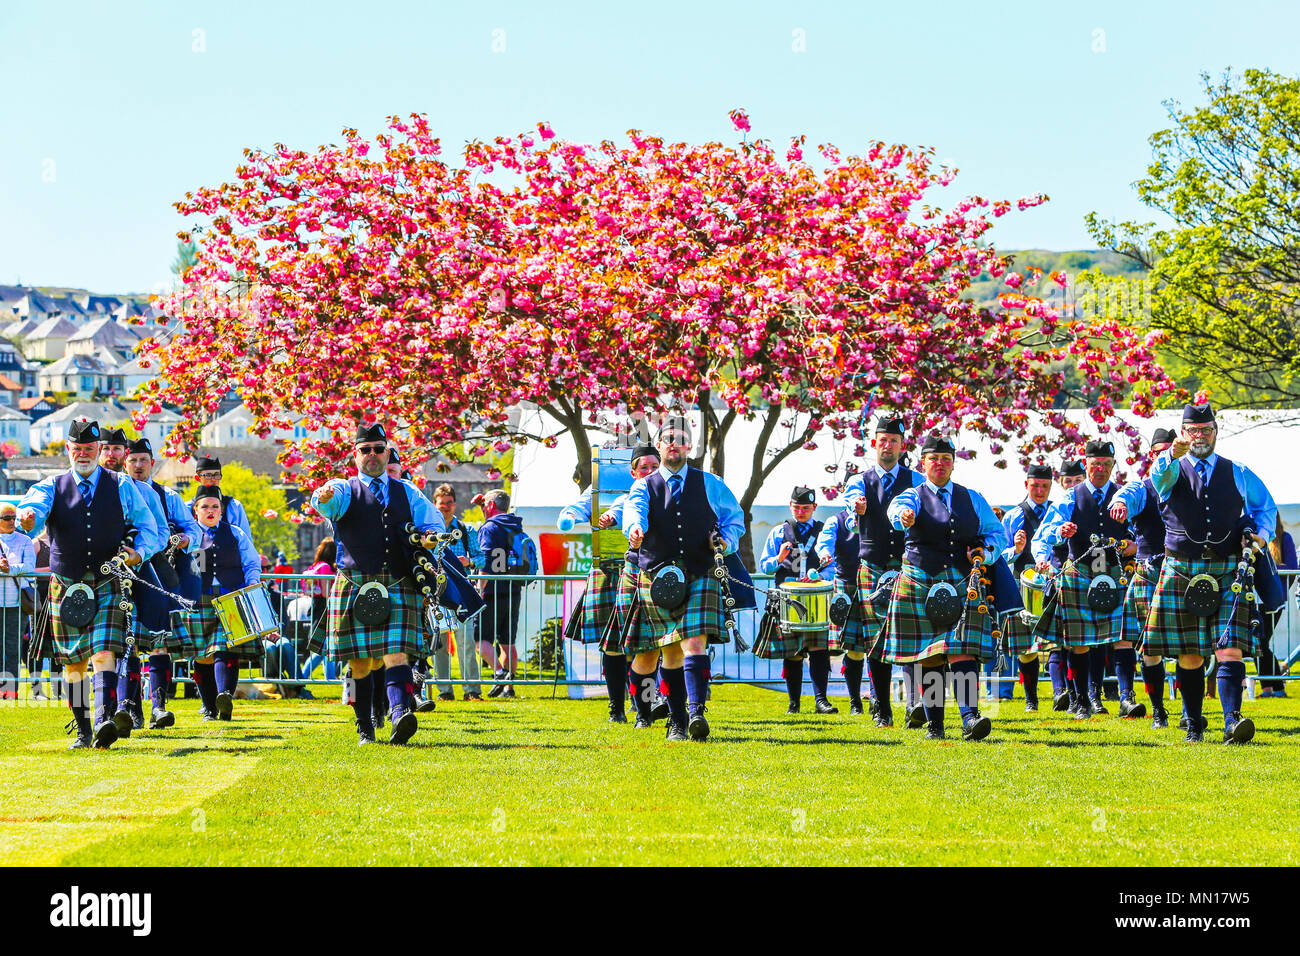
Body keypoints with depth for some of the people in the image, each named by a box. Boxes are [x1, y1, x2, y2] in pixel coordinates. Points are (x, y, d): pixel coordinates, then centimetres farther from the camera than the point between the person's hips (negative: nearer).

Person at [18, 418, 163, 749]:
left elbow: (149, 529, 8)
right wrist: (27, 518, -41)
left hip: (108, 584, -2)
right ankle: (82, 730, 18)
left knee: (104, 653, -18)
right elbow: (34, 508, -16)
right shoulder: (53, 487, 6)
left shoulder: (121, 487, 6)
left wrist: (139, 552, -14)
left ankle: (104, 721, -31)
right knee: (73, 661, 6)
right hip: (67, 583, 2)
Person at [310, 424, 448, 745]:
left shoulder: (406, 492, 19)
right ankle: (365, 729, 10)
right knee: (360, 663, 1)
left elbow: (434, 523, 17)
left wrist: (431, 537, -8)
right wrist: (323, 497, -39)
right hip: (355, 584, -1)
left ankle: (401, 716, -30)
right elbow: (326, 501, -13)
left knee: (397, 655, -14)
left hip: (398, 586, 1)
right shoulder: (345, 490, 9)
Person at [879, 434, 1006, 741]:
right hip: (921, 585, -1)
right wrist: (904, 516, -45)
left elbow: (996, 533, 17)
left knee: (962, 650, -14)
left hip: (963, 584, 1)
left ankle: (970, 718, -25)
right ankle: (934, 725, 11)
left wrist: (984, 552, -6)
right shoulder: (915, 496, 4)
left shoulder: (972, 499, 13)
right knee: (929, 658, 1)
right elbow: (898, 507, -20)